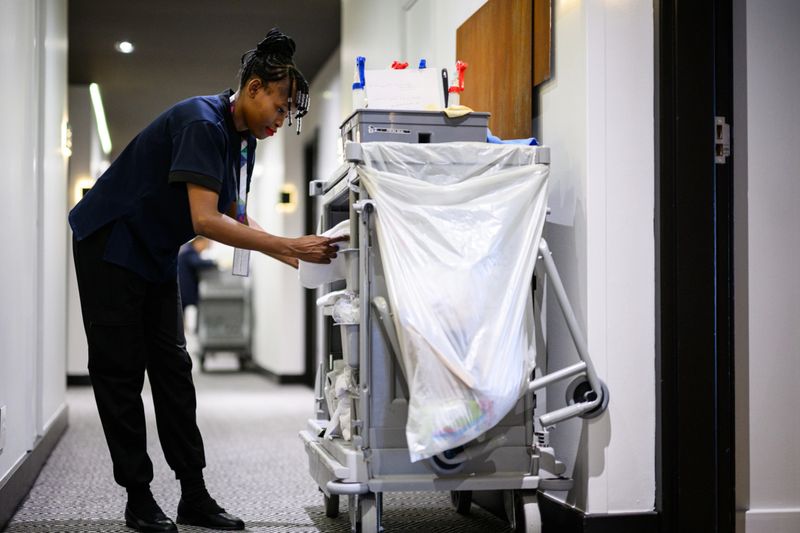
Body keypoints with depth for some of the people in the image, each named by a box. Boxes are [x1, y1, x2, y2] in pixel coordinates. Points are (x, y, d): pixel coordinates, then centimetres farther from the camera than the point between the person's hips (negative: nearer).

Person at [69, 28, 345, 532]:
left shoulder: (243, 138, 3)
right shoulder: (203, 124, -25)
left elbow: (237, 217, 8)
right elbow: (206, 220, -33)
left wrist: (296, 258, -4)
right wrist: (291, 245, -33)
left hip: (156, 254, 9)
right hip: (109, 244, -9)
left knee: (173, 369, 5)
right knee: (120, 371, -3)